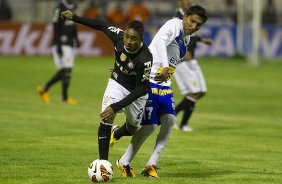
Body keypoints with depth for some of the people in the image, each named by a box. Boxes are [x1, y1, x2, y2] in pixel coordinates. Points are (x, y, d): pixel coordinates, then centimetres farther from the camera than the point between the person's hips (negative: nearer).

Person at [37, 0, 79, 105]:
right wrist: (58, 45, -19)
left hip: (70, 44, 8)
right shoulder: (60, 9, -14)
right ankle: (65, 98, 0)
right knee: (67, 70, -8)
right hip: (62, 44, -8)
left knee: (64, 72, 10)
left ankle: (44, 89, 20)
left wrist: (76, 39, 19)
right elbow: (56, 28, -16)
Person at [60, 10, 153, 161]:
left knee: (132, 129, 19)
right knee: (106, 119, -22)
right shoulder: (118, 36, -26)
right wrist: (74, 17, -2)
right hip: (117, 83, 2)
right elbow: (101, 25, -5)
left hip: (136, 92, -2)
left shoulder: (145, 59, -37)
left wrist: (116, 107, -40)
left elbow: (141, 89, -33)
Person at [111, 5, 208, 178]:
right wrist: (165, 67, -46)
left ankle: (152, 165, 0)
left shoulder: (186, 38, 12)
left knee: (170, 120, -7)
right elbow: (159, 41, -34)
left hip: (164, 85, 8)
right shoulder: (174, 25, -15)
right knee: (149, 125, -7)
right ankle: (125, 162, 13)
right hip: (149, 81, -8)